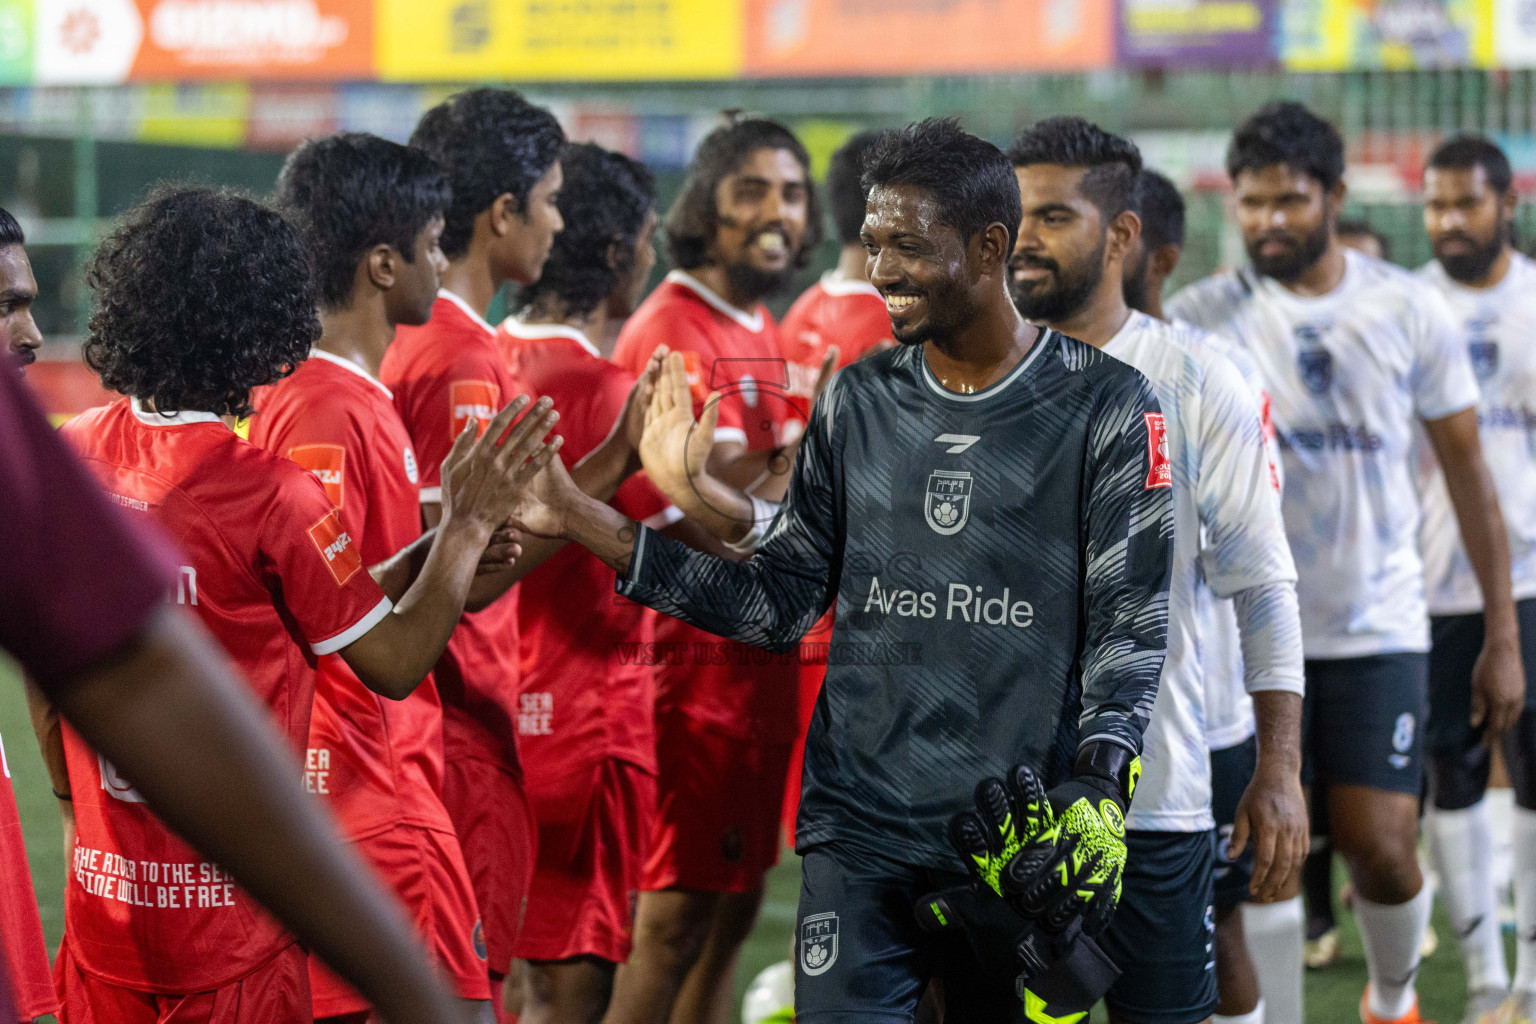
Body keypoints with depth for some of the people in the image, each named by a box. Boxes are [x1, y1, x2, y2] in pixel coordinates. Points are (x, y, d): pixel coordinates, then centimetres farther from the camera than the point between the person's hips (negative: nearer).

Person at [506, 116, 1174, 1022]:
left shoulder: (1102, 405, 0)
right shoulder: (859, 402, 12)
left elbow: (1129, 624, -2)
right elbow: (779, 601, 13)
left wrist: (1098, 787, -16)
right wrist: (591, 528, 9)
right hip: (858, 828, 3)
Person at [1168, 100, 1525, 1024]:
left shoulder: (1409, 310, -2)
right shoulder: (1204, 318, -6)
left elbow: (1468, 471, 5)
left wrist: (1503, 634, 4)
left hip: (1379, 626, 0)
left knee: (1380, 847, -3)